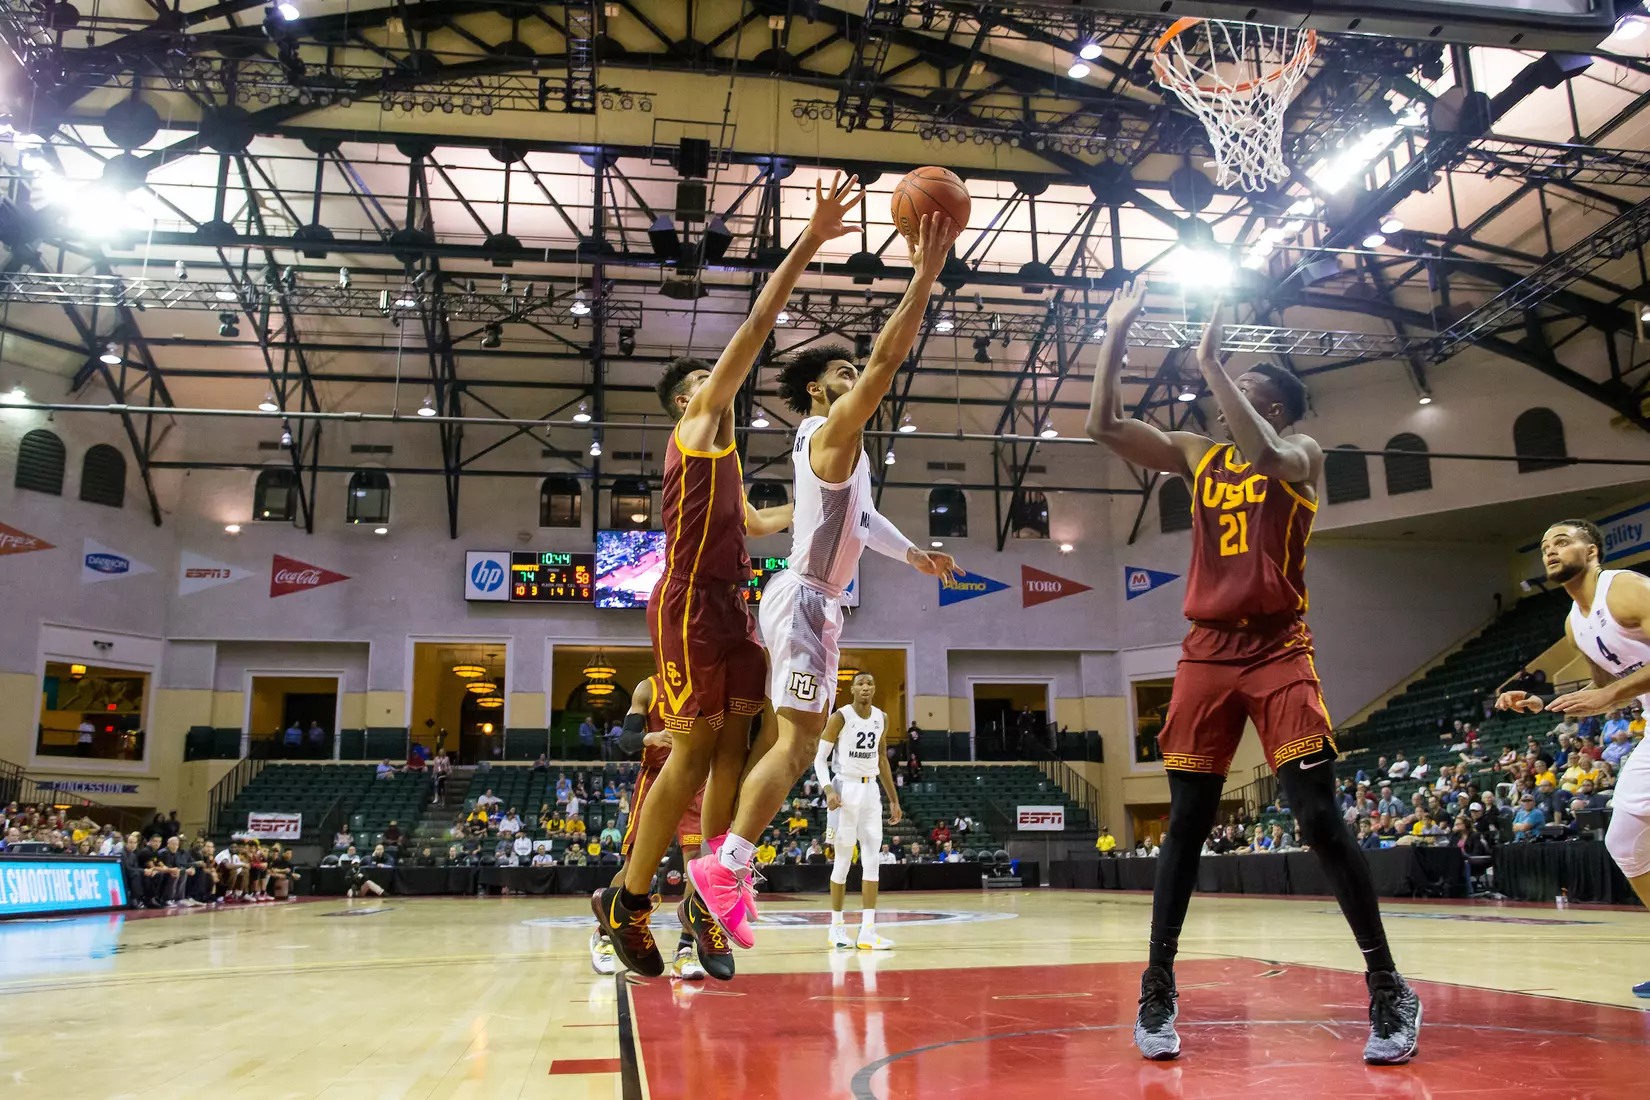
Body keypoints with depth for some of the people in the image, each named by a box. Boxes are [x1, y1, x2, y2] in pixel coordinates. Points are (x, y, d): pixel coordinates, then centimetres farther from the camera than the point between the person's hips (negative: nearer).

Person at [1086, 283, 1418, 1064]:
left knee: (1321, 821, -9)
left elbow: (1267, 454, -24)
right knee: (1186, 825, 3)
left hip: (1279, 654, -3)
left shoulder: (1301, 453, 2)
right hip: (1207, 653, 4)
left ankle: (1388, 990, 6)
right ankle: (1157, 990, 10)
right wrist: (1116, 335, 0)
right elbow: (1103, 426, 6)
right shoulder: (1197, 455, 14)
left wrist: (1210, 362, -20)